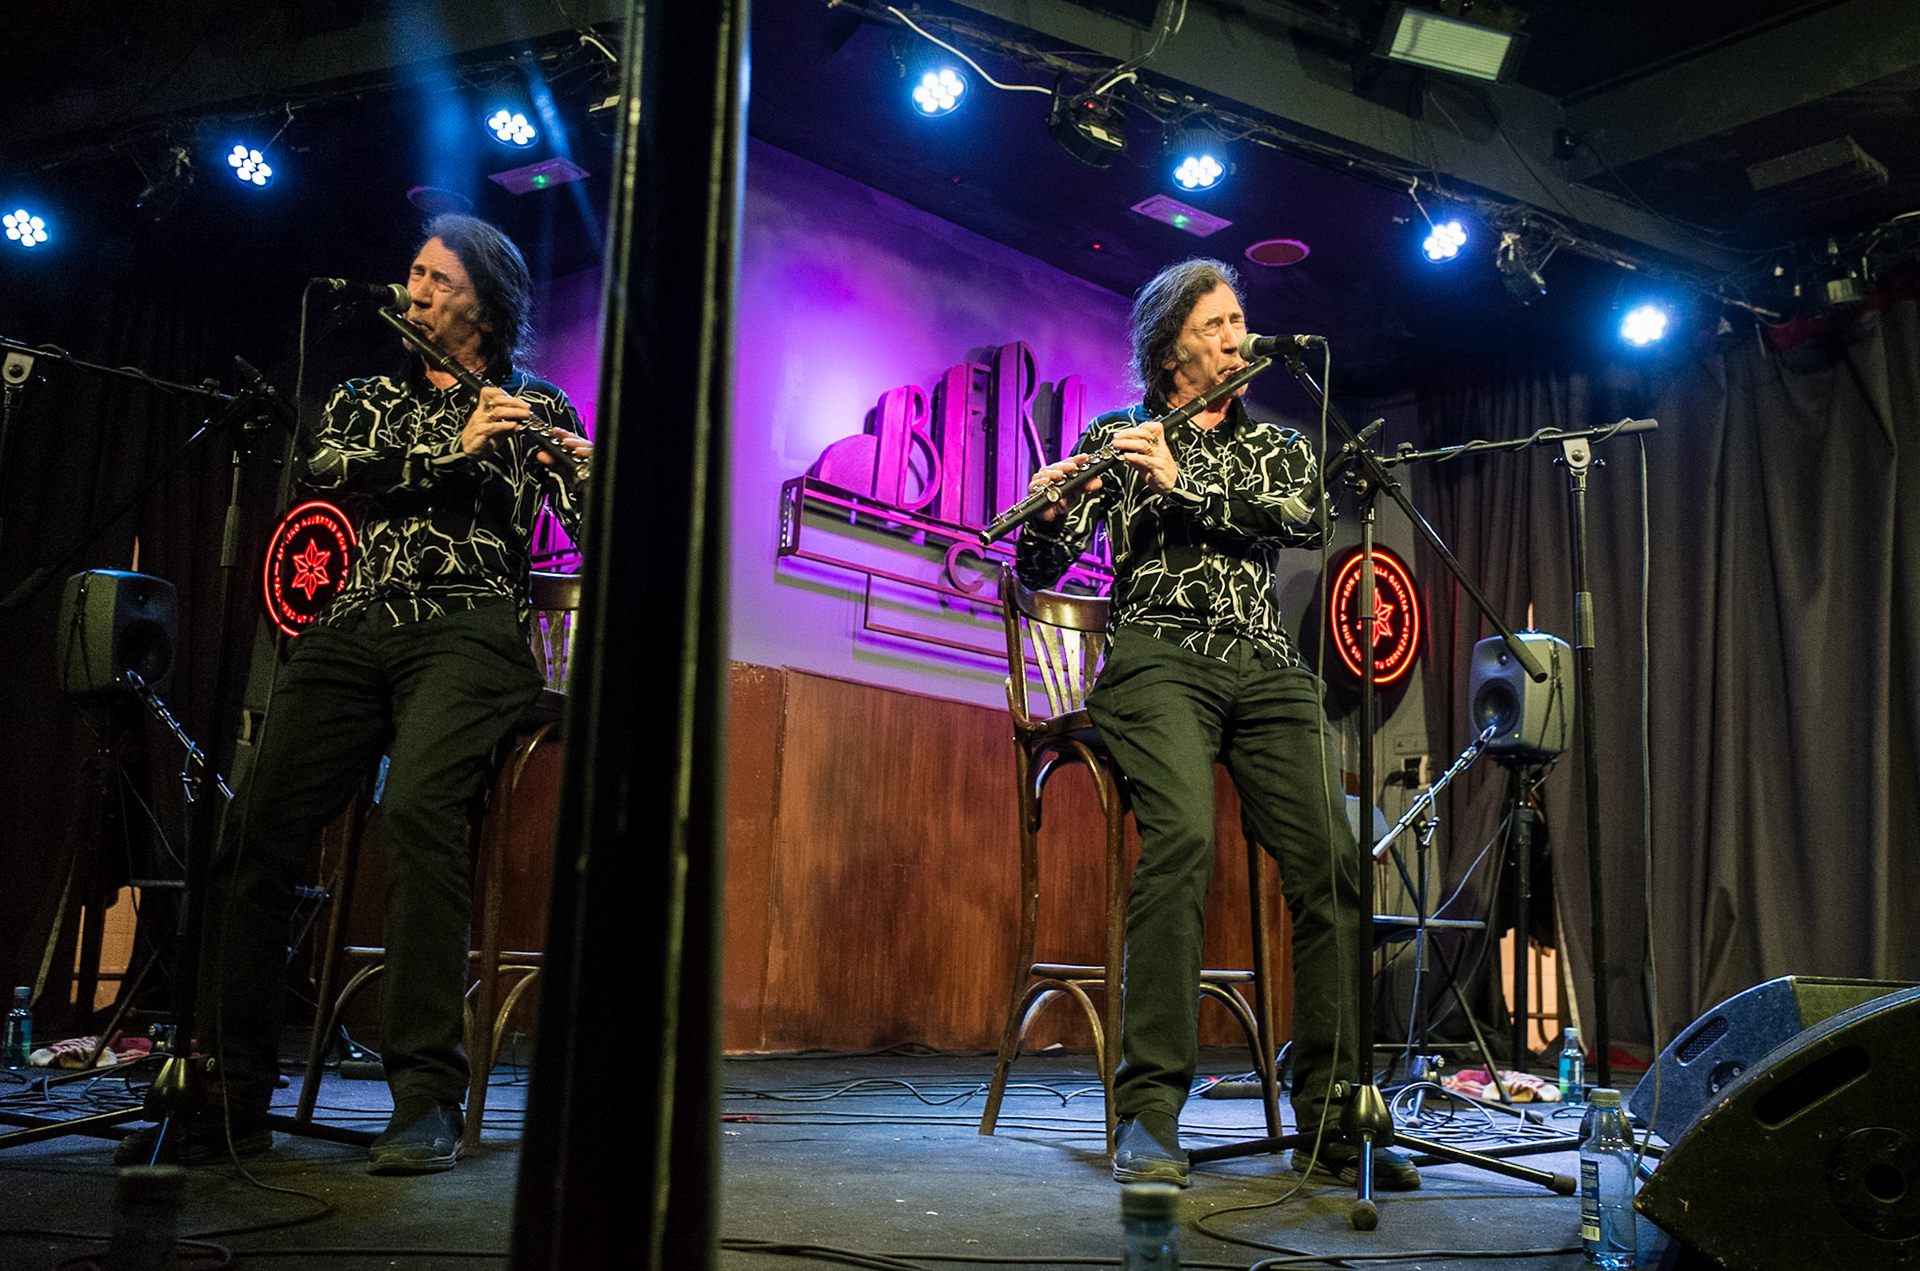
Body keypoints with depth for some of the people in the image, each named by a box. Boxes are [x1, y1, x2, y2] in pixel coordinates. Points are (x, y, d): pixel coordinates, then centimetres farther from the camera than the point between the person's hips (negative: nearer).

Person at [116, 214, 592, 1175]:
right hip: (353, 629, 4)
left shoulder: (537, 410, 16)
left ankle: (428, 1098, -29)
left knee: (417, 810, -30)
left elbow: (594, 533, 6)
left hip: (467, 633, -4)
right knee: (256, 826, -13)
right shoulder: (368, 401, 25)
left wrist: (595, 477, -16)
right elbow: (324, 467, 4)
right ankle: (230, 1099, -5)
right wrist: (451, 450, -8)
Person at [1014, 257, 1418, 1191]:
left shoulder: (1275, 447, 22)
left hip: (1266, 668, 4)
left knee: (1331, 863, -13)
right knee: (1182, 838, -30)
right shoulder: (1115, 439, 14)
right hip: (1158, 657, -4)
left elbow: (1308, 522, 0)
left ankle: (1328, 1119, -3)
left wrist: (1186, 486, -10)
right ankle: (1149, 1114, -25)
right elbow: (1039, 571, 8)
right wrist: (1050, 515, -15)